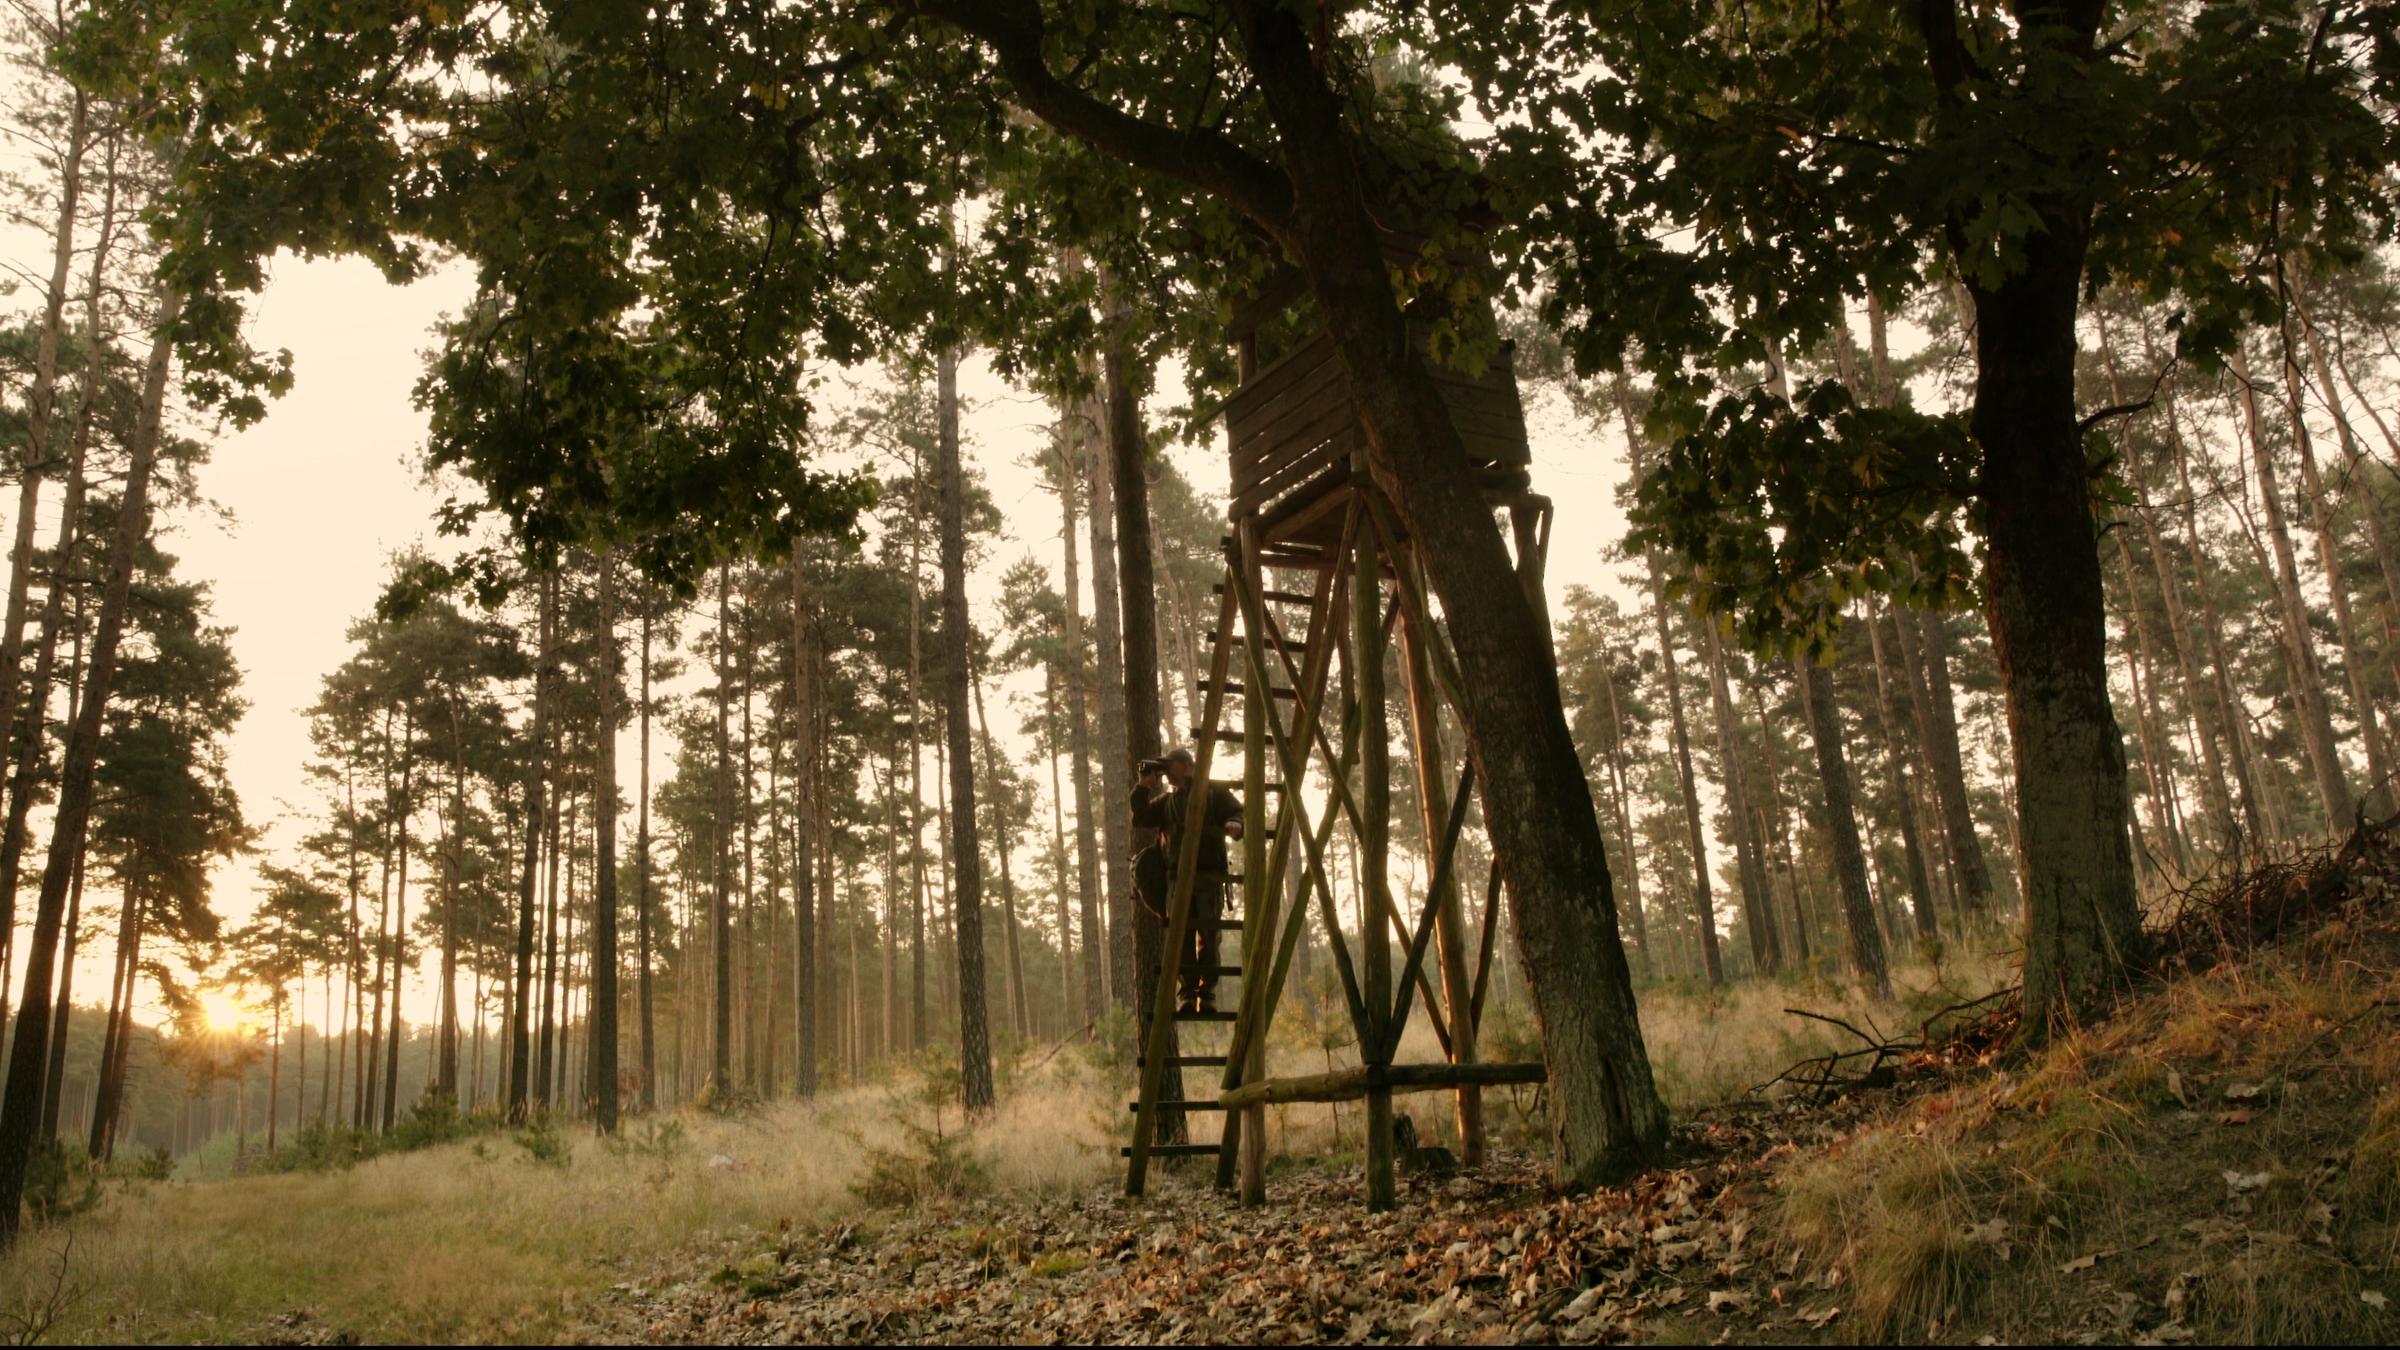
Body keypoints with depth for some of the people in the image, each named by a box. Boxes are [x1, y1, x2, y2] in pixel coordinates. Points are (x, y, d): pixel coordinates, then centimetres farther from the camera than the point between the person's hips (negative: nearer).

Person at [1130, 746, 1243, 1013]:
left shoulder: (1215, 793, 10)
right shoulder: (1166, 801, 21)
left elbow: (1238, 814, 0)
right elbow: (1140, 820, 13)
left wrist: (1235, 825, -23)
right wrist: (1143, 788, 6)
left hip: (1209, 874, -3)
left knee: (1208, 934, -4)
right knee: (1182, 936, -4)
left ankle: (1207, 992, 1)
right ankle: (1187, 992, -2)